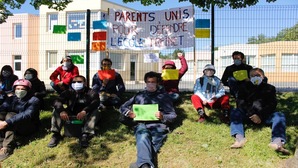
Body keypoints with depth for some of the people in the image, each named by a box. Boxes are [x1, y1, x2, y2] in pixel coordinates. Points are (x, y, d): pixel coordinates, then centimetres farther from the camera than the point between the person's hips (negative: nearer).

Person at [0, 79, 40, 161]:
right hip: (15, 127, 5)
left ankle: (7, 148, -33)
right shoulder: (11, 99, 6)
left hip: (30, 127, -5)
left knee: (10, 115, -28)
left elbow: (27, 114, -27)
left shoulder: (33, 100, -10)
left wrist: (7, 122, -38)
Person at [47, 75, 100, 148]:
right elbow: (57, 101, -7)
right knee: (57, 110, -14)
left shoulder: (90, 92, -1)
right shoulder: (69, 92, 7)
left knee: (94, 112, -30)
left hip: (84, 117, -2)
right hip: (70, 116, 3)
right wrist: (61, 110, -31)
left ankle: (85, 135, -42)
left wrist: (85, 111, -40)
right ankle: (56, 134, -22)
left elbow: (95, 102, -21)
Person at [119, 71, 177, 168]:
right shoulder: (139, 95, 27)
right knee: (143, 137, -37)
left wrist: (163, 117, -7)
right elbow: (122, 107, 27)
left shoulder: (164, 96, 21)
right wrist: (128, 112, 3)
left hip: (158, 125, 0)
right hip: (141, 124, 0)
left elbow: (173, 115, 16)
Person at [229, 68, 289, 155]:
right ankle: (239, 138, -48)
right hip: (248, 115, 0)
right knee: (235, 112, -28)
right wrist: (251, 114, -18)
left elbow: (272, 105, 0)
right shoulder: (244, 86, 14)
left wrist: (261, 116, -18)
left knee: (279, 116, -27)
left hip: (264, 116, 0)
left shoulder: (270, 88, 14)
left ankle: (277, 142, -49)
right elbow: (240, 102, 0)